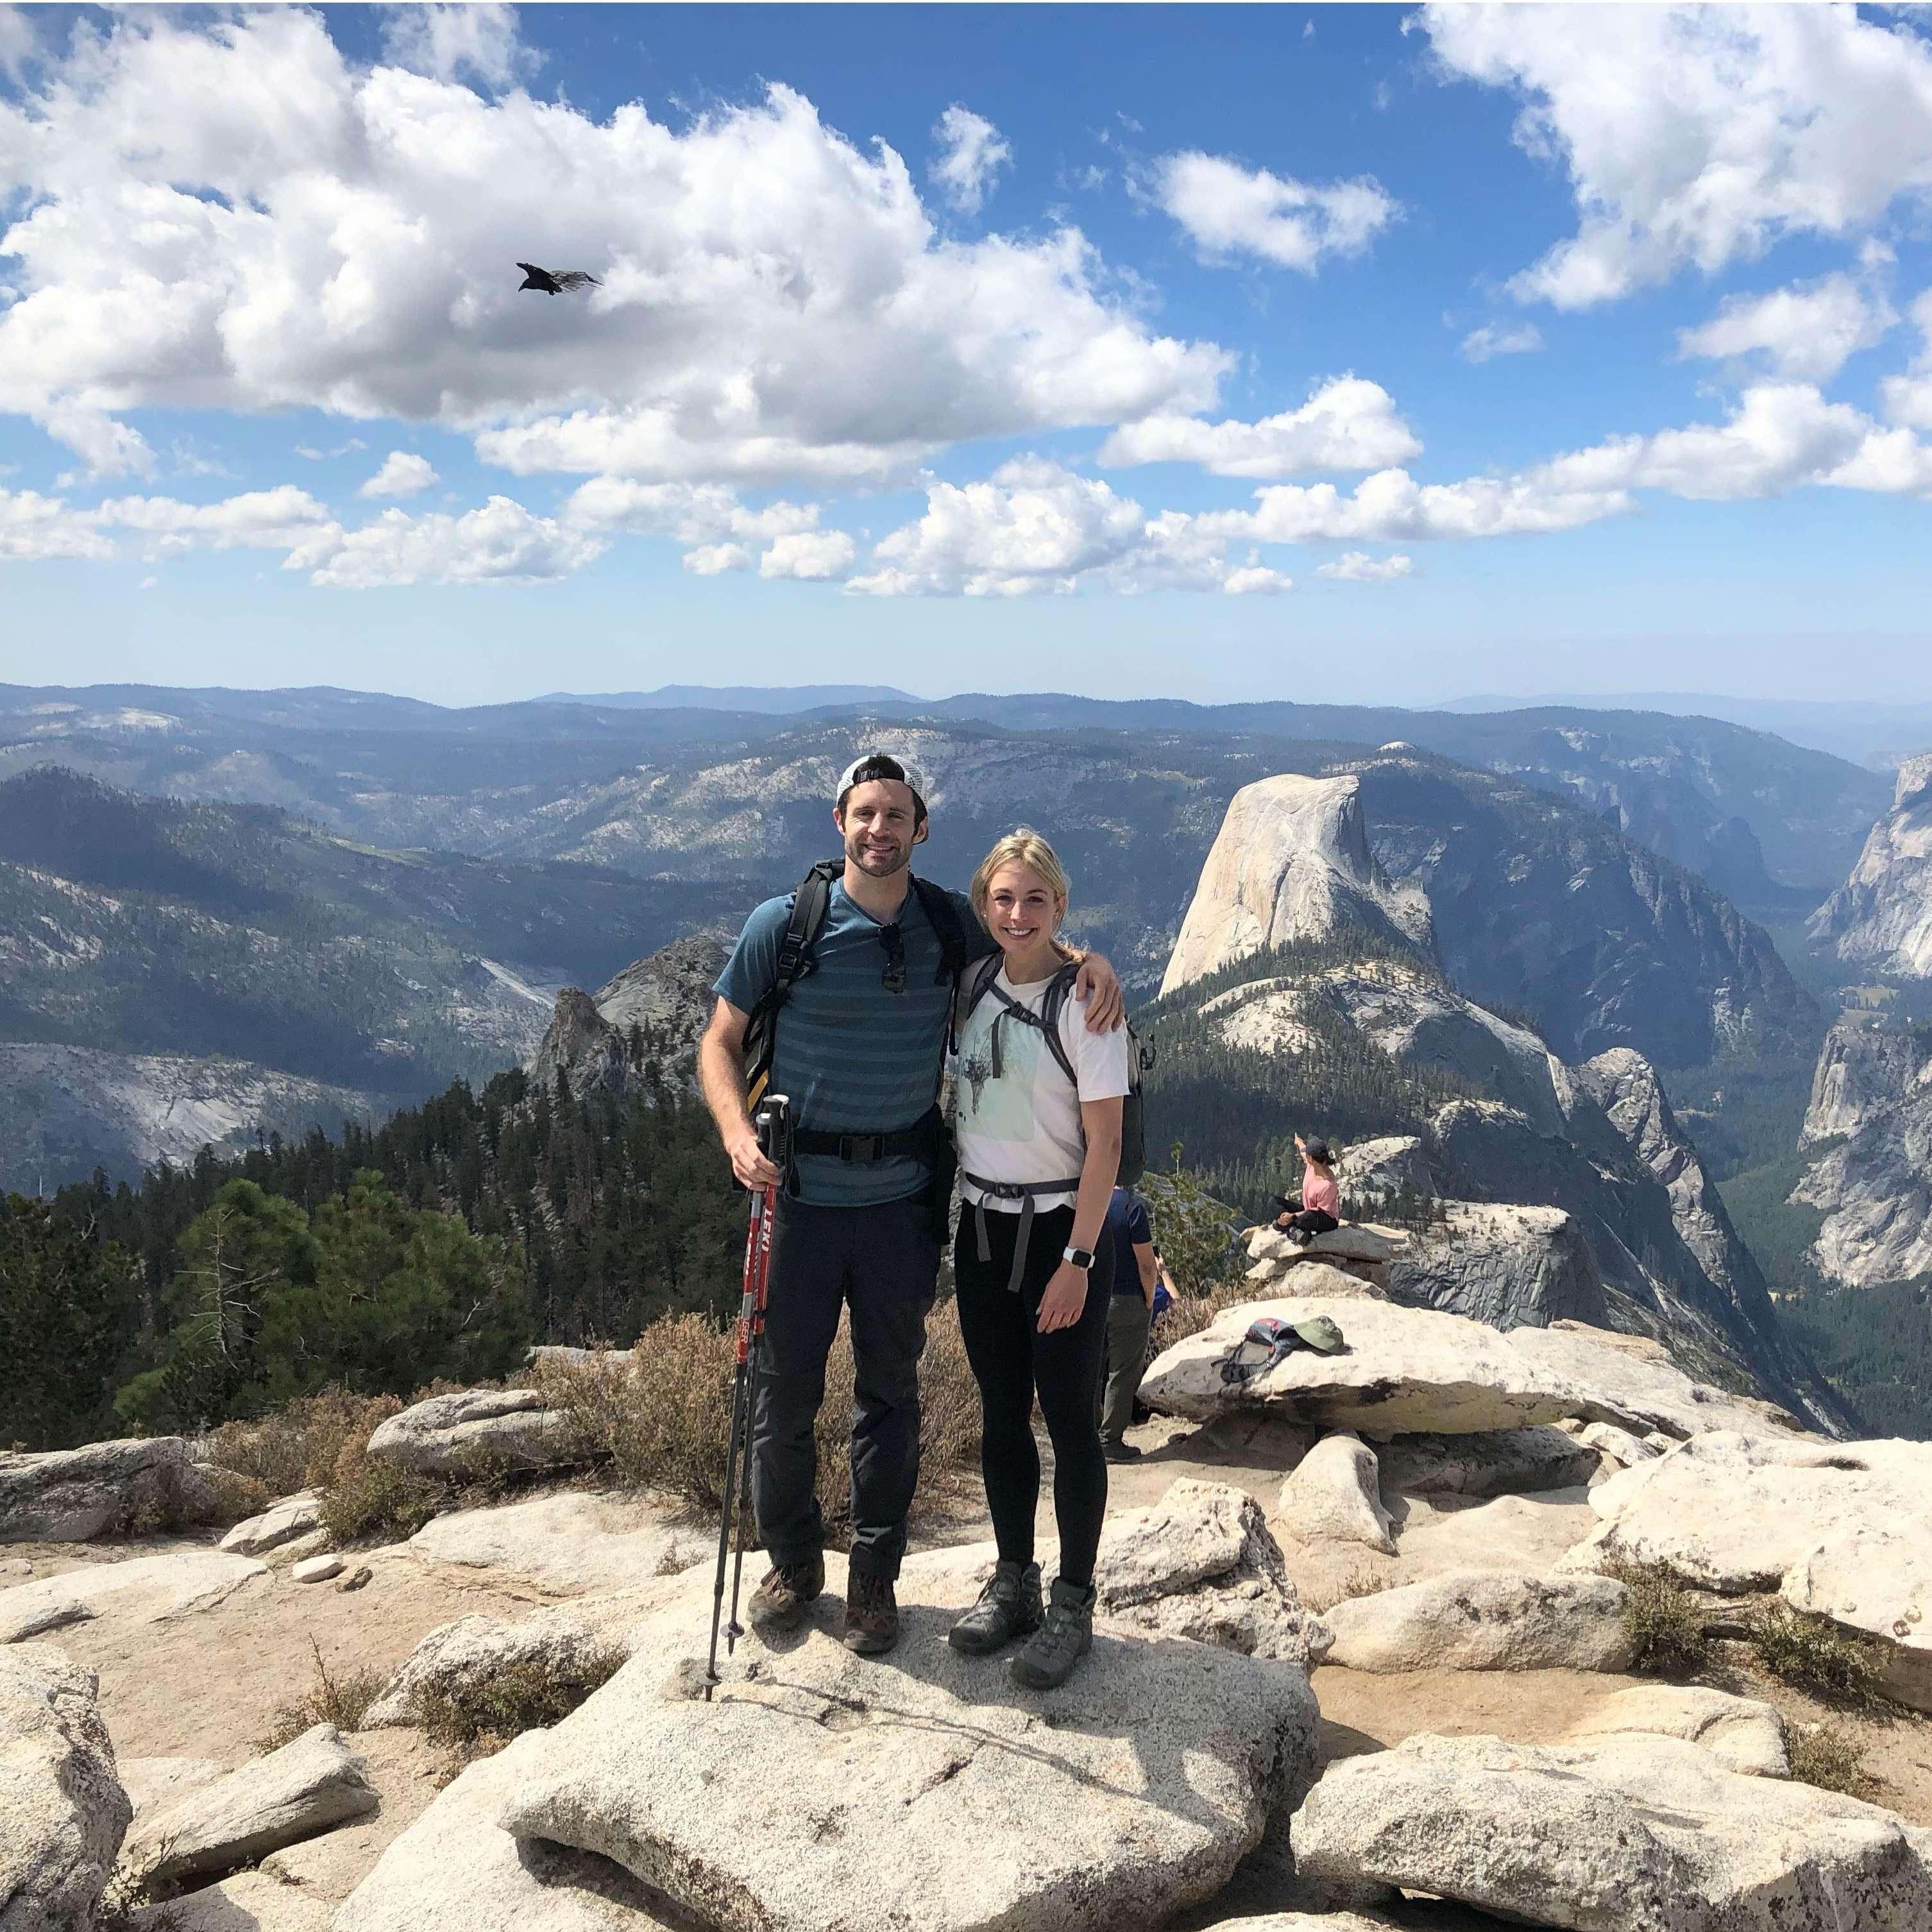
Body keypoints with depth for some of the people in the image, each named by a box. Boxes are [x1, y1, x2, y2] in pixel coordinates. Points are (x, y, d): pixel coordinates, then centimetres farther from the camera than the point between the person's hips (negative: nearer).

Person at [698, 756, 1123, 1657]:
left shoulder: (949, 924, 1)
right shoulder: (783, 925, -5)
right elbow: (719, 1042, 0)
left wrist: (1089, 959, -5)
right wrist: (738, 1132, -18)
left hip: (904, 1199, 2)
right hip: (800, 1193, -1)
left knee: (890, 1391, 11)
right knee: (784, 1389, 7)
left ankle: (874, 1580, 27)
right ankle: (794, 1562, 30)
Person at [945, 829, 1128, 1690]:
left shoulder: (1084, 1003, -12)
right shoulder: (973, 988, 4)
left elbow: (1104, 1145, -13)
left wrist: (1076, 1259, -16)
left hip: (1061, 1230, -5)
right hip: (981, 1226, 6)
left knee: (1070, 1420, 3)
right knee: (1001, 1412, 14)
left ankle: (1073, 1604, 16)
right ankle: (1013, 1583, 28)